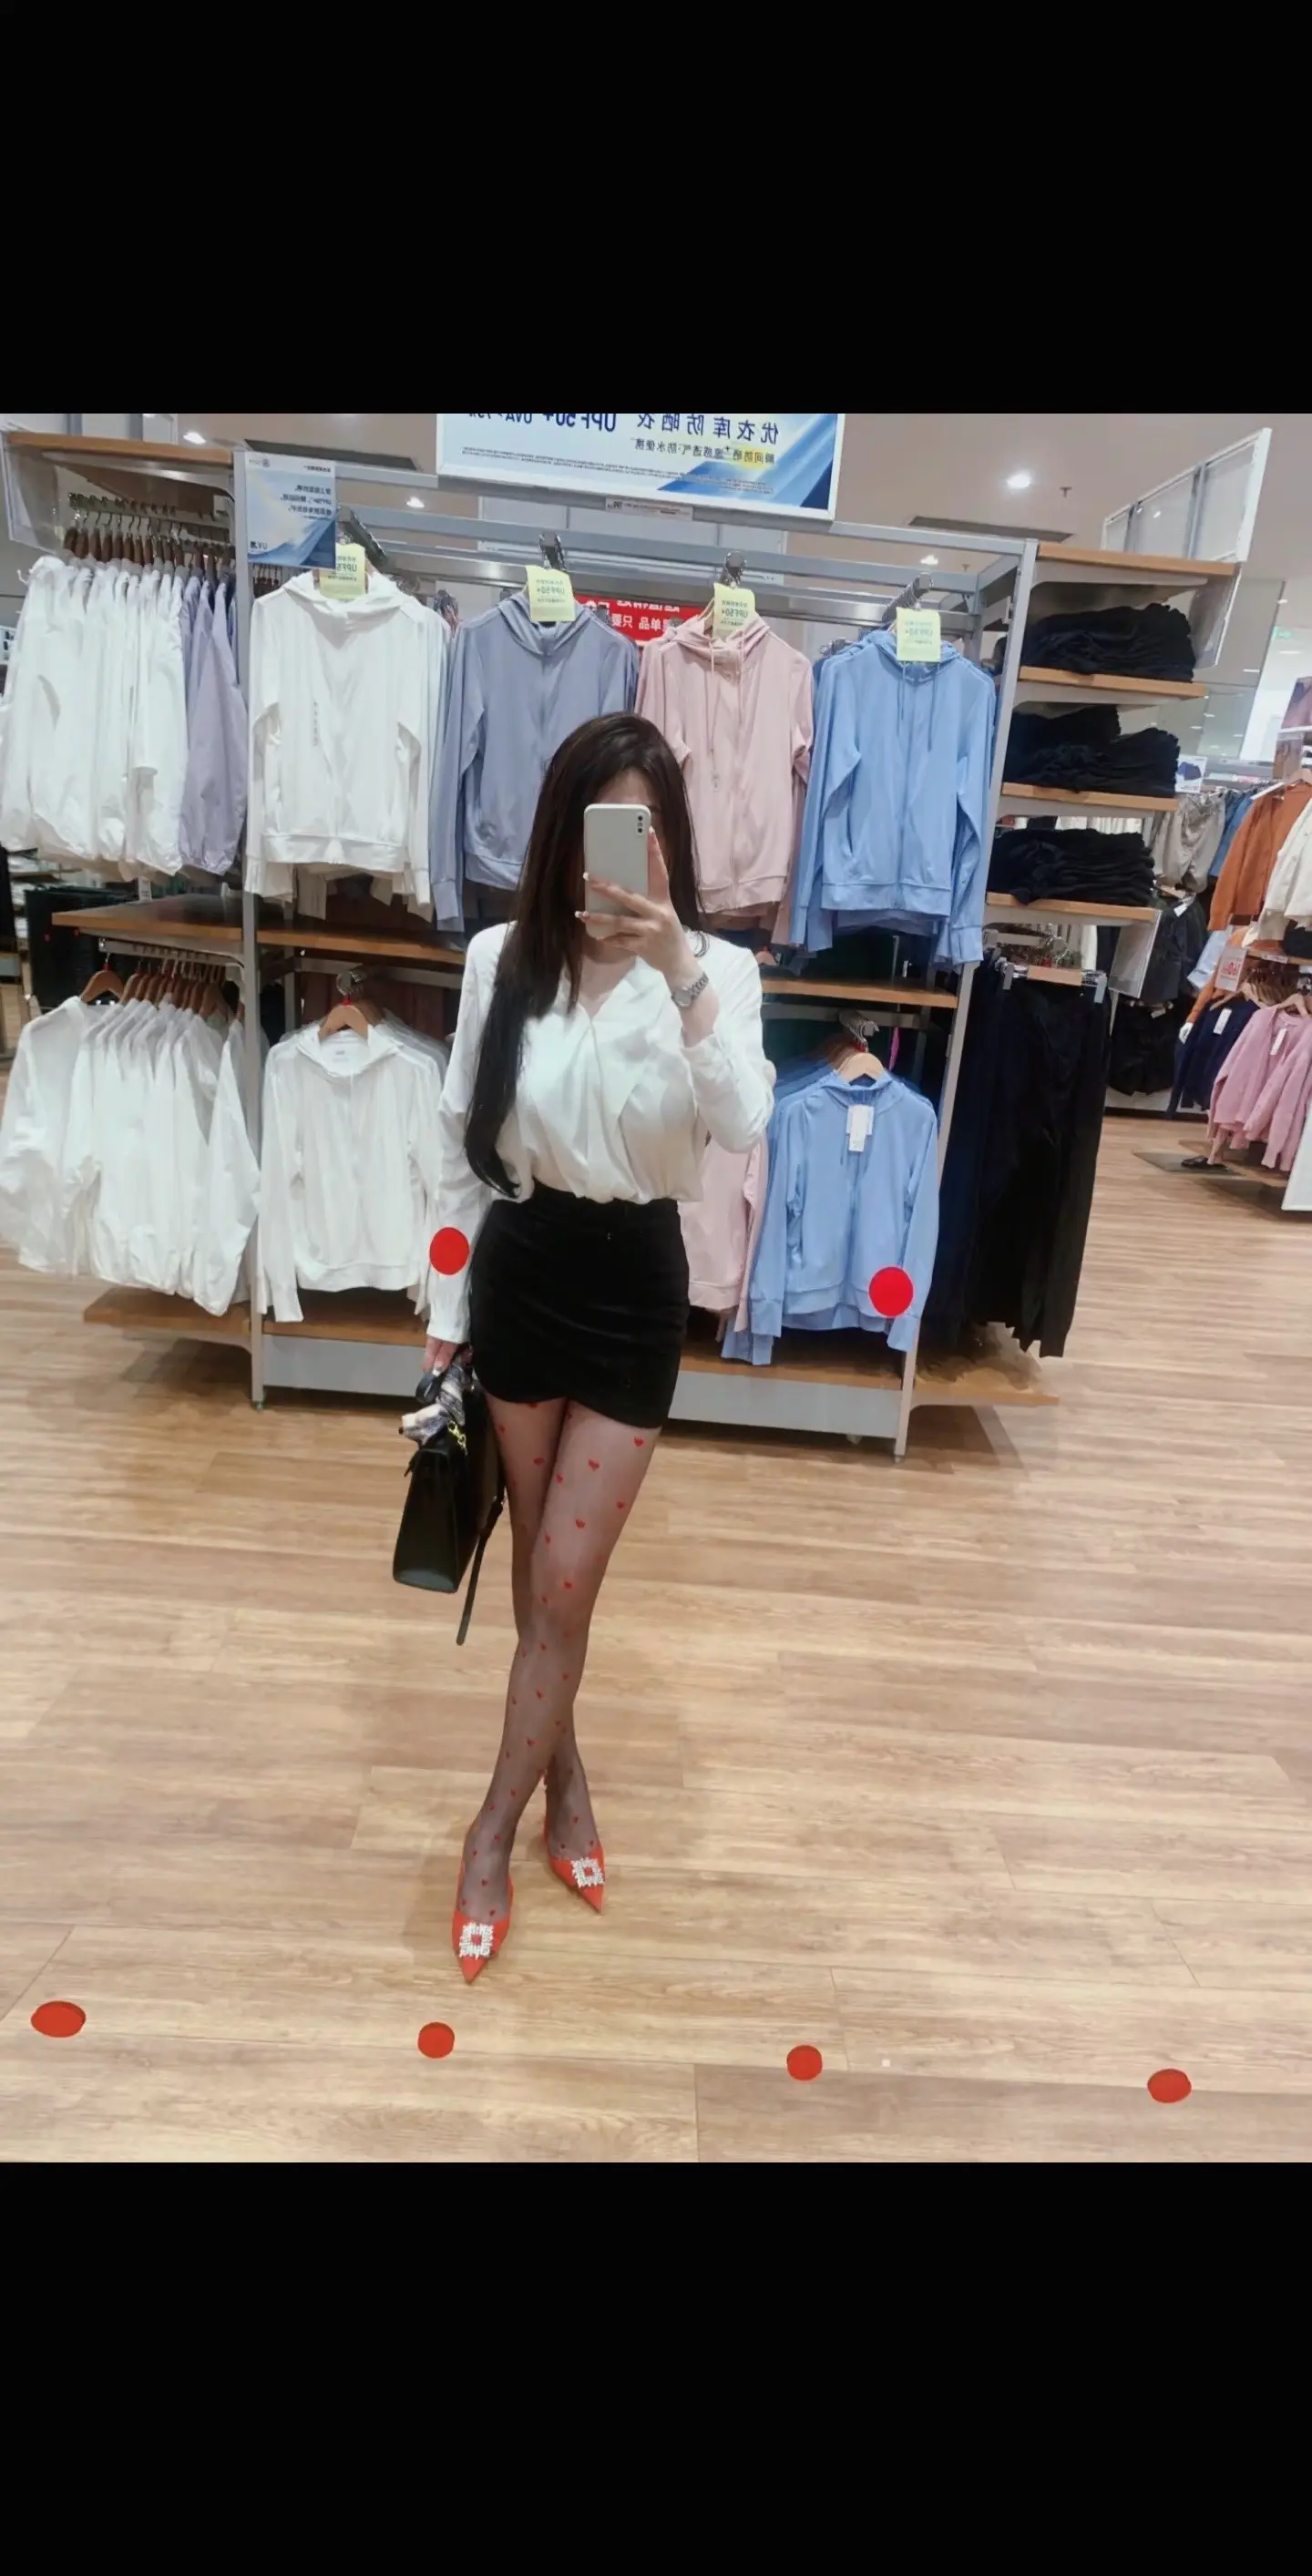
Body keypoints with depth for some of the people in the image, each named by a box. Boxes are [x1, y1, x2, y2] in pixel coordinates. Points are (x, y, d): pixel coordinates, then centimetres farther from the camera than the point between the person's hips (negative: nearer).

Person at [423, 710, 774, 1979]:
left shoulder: (717, 969, -7)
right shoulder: (500, 958, -2)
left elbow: (743, 1129, -25)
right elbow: (459, 1145, 4)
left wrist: (678, 969, -35)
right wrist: (446, 1312, 5)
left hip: (633, 1288, -2)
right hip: (519, 1275, 2)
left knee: (565, 1581, 3)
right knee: (535, 1561, 16)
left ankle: (493, 1829, 24)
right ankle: (562, 1763, 41)